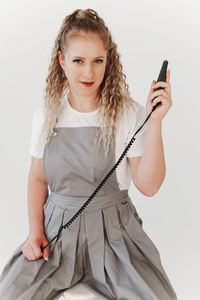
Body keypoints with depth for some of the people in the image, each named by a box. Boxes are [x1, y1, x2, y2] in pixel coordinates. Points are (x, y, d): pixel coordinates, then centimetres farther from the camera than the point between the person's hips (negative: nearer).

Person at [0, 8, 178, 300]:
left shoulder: (129, 114, -7)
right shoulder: (47, 114, 1)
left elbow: (148, 185, -12)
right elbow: (38, 177, 10)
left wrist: (155, 122, -20)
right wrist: (36, 231, 0)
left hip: (113, 231, -1)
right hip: (58, 227, 2)